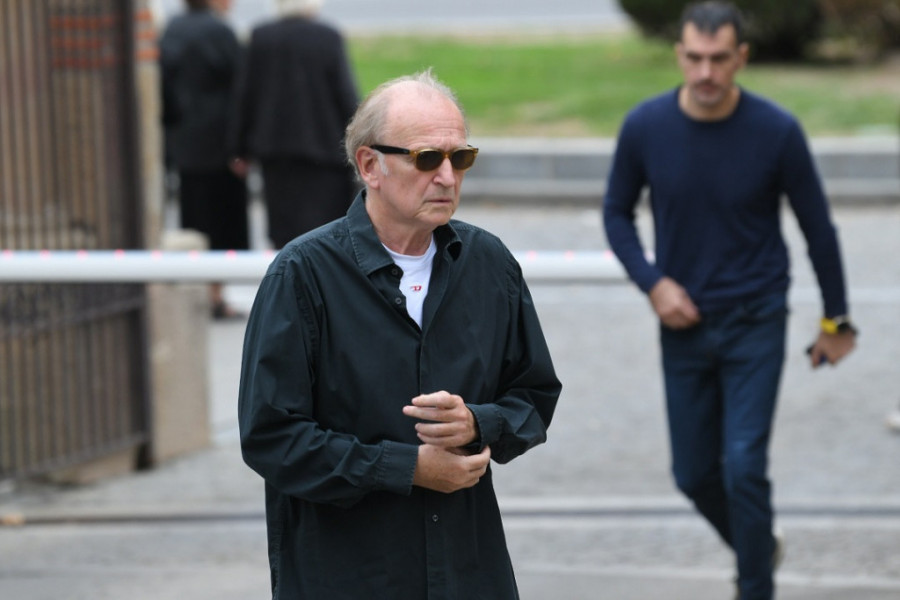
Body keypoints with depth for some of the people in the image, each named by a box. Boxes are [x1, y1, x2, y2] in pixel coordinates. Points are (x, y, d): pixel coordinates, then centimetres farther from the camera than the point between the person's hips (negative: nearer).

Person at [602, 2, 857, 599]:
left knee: (744, 466, -12)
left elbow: (817, 226, -2)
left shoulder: (777, 132, -15)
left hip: (755, 325, -3)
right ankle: (759, 547, 39)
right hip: (684, 323, 3)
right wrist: (653, 283, -9)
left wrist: (837, 320, 5)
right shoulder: (645, 127, -10)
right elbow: (618, 213, 6)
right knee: (694, 473, 11)